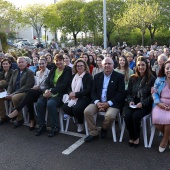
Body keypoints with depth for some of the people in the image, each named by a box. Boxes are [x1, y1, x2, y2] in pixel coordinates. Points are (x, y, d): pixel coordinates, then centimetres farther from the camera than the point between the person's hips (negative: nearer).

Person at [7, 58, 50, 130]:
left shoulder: (49, 72, 0)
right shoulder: (37, 73, 21)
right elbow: (35, 84, 20)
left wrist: (39, 87, -15)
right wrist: (35, 87, -3)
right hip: (36, 93, 6)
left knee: (30, 92, -34)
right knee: (29, 100, -29)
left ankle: (16, 111, -34)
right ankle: (32, 121, -22)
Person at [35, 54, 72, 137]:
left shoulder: (68, 70, -2)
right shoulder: (53, 69, 17)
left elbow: (63, 84, -14)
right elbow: (47, 81, 10)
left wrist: (51, 91, -23)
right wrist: (47, 89, -12)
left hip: (61, 94, -5)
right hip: (50, 92, 6)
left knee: (50, 103, -32)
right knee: (39, 102, -21)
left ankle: (55, 127, -15)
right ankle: (42, 125, -5)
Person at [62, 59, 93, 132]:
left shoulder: (88, 76, -2)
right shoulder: (74, 76, 17)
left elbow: (88, 90, -12)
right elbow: (69, 87, 17)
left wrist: (76, 94, -19)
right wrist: (70, 93, -8)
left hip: (84, 97, -6)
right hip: (74, 97, 6)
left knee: (76, 109, -32)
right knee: (65, 107, -21)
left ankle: (81, 123, 1)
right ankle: (80, 118, 5)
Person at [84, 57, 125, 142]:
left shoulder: (119, 76, -1)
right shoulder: (97, 76, 11)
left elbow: (121, 93, -8)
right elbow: (93, 91, 9)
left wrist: (108, 103, -17)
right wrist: (97, 102, -11)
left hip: (112, 103, -4)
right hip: (98, 102, 4)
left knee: (110, 115, -32)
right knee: (87, 111, -20)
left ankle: (104, 128, 4)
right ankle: (93, 133, -2)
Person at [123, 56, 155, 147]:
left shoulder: (151, 79, 0)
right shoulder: (132, 78, 11)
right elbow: (128, 93, 13)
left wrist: (142, 103, -15)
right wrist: (130, 101, -7)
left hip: (145, 105, -3)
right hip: (133, 104, 3)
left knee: (135, 115, -30)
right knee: (127, 115, -26)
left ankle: (136, 137, -4)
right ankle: (132, 136, -3)